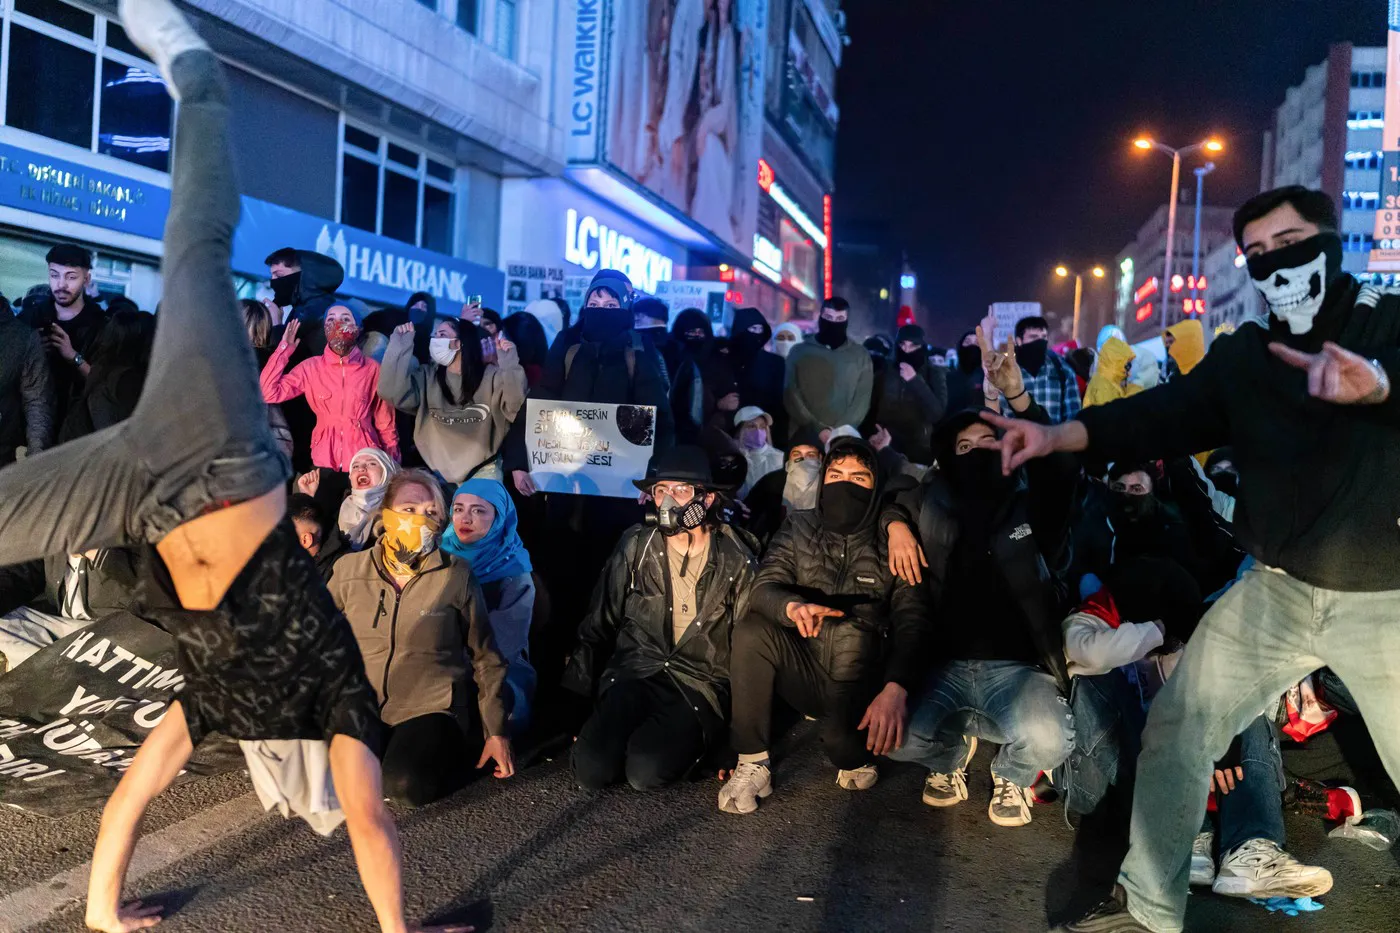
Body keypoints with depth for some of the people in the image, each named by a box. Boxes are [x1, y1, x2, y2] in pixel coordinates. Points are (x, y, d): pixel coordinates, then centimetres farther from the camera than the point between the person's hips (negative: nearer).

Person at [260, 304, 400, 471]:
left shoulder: (373, 369, 0)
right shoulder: (310, 367, 3)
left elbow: (386, 423, 5)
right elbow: (268, 393, -5)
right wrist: (284, 350, -2)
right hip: (324, 459, 1)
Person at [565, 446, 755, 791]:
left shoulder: (736, 562, -2)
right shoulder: (636, 547, 3)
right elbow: (599, 624, 11)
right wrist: (575, 695, 7)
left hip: (699, 687, -2)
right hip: (632, 675, 2)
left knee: (646, 771, -28)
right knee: (592, 769, -23)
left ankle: (689, 739, 4)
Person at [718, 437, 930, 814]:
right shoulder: (798, 529, 3)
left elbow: (912, 620, -14)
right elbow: (763, 588, -9)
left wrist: (896, 688, -33)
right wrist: (792, 606, -35)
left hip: (859, 684, -2)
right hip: (805, 673, 2)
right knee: (752, 629, -23)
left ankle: (856, 760, -1)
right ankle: (752, 764, -14)